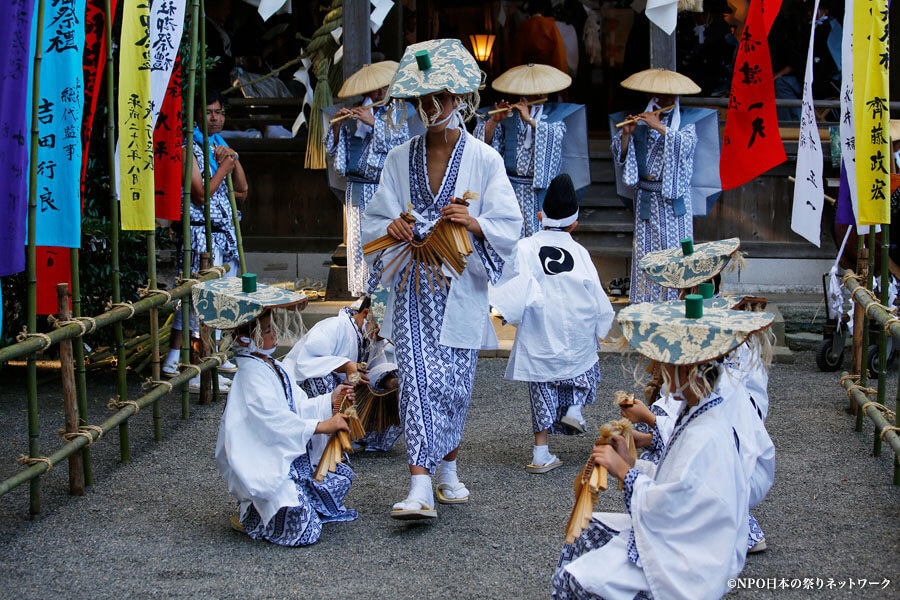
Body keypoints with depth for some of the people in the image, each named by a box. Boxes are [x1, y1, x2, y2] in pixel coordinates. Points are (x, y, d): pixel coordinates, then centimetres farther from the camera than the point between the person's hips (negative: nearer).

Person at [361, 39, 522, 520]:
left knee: (455, 383, 5)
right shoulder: (399, 159, 8)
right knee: (419, 379, -10)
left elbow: (509, 225, 0)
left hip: (461, 286, 0)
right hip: (413, 286, 1)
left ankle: (447, 469, 28)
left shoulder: (484, 159, 1)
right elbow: (373, 221, 11)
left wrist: (475, 223, -20)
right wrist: (391, 227, -11)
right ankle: (421, 488, -13)